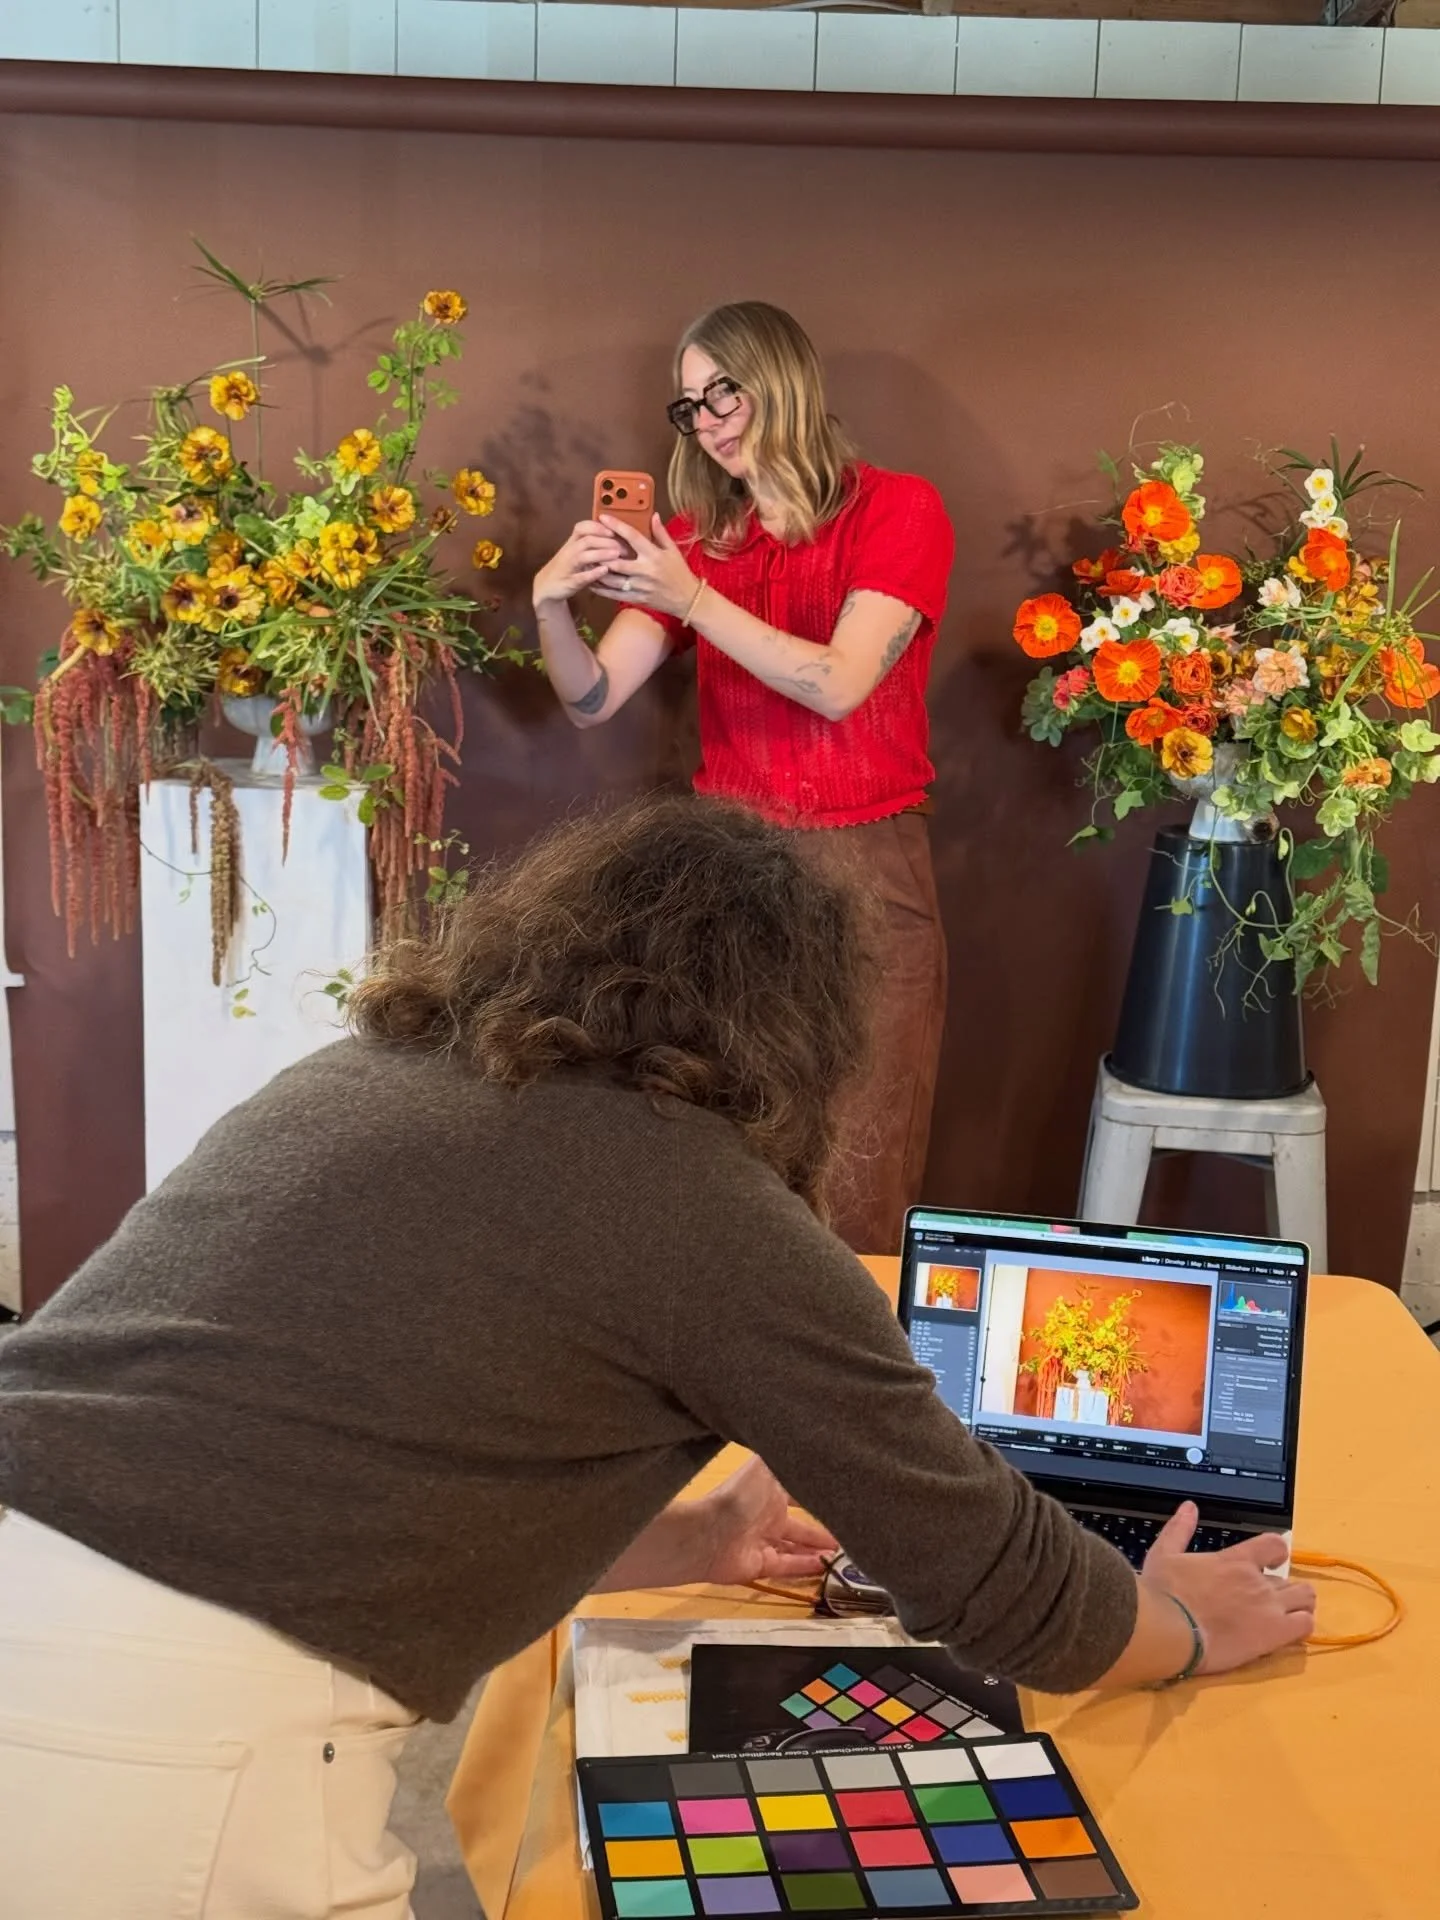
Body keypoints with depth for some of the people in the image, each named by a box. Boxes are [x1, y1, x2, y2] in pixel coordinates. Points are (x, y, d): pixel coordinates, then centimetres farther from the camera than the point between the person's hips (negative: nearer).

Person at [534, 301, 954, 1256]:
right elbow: (594, 700, 5)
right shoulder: (697, 536, 11)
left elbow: (838, 685, -13)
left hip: (866, 867, -3)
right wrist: (553, 604, -14)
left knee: (853, 1185, -1)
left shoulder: (899, 510, 0)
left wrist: (692, 598, -20)